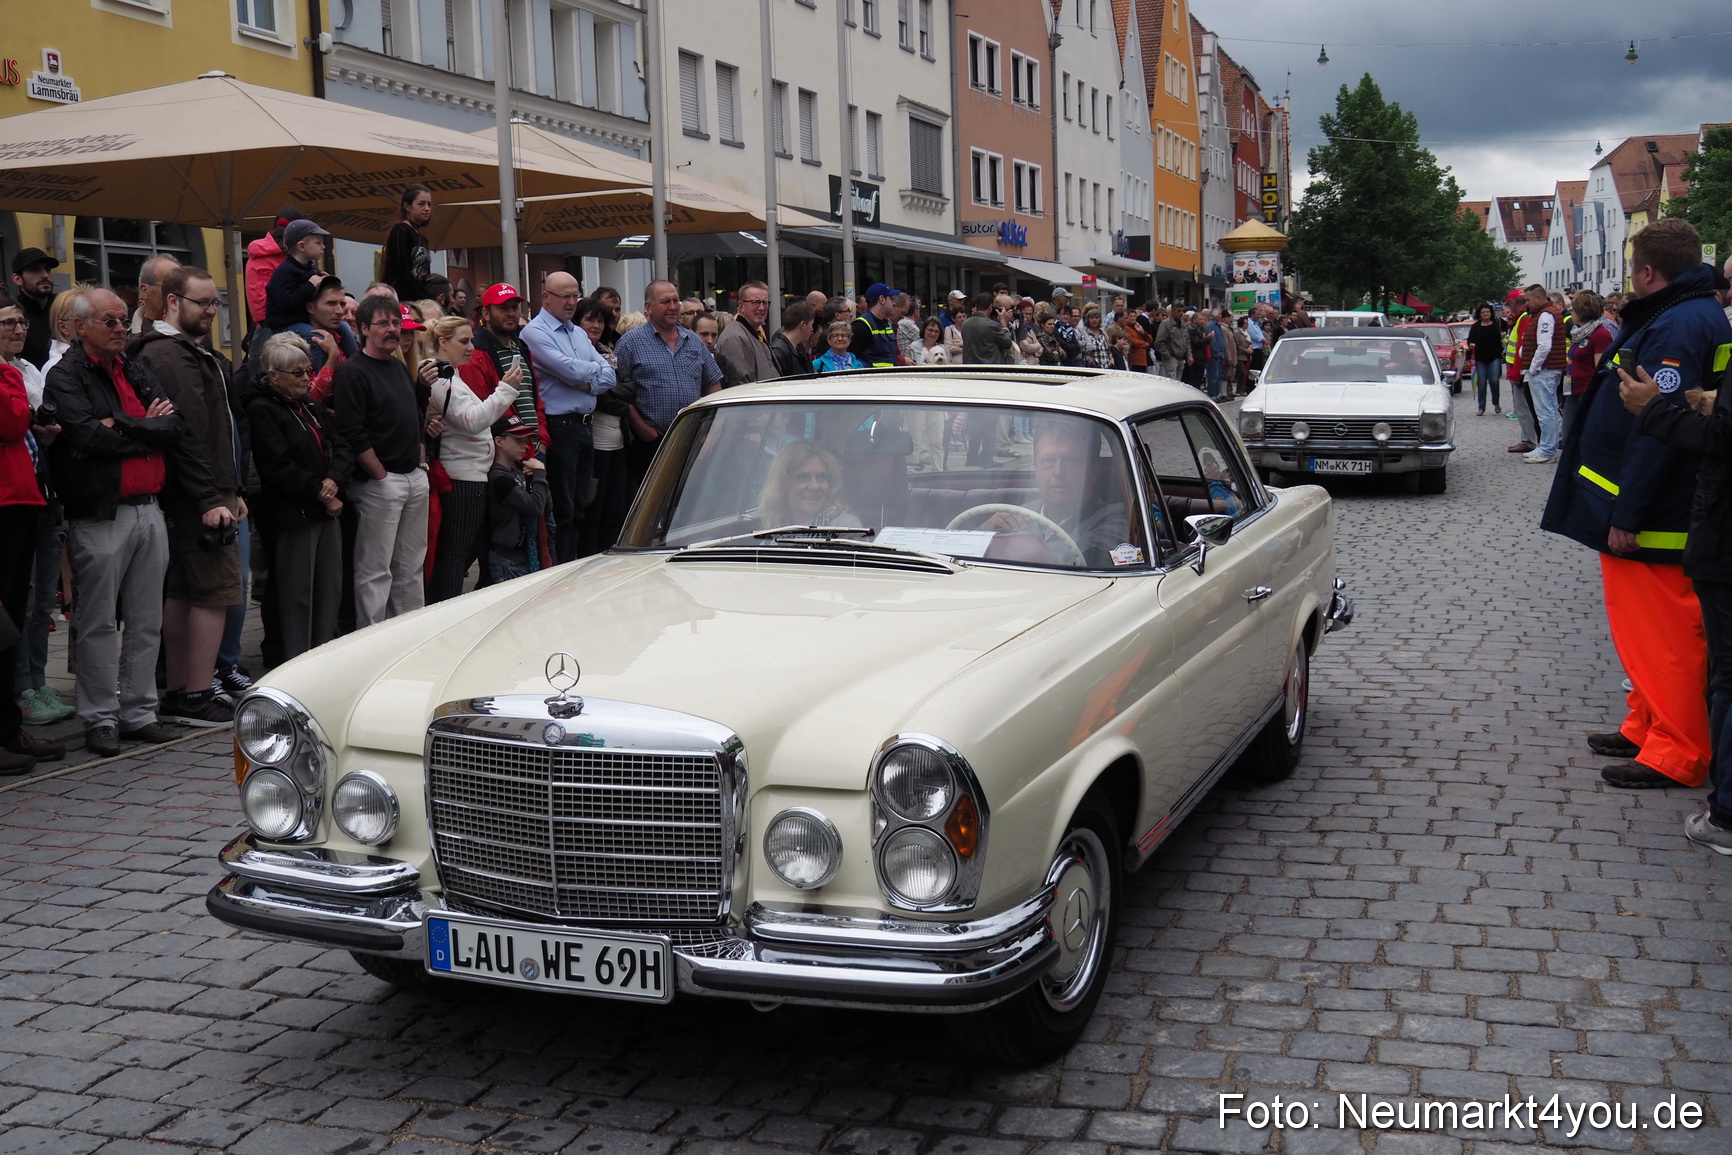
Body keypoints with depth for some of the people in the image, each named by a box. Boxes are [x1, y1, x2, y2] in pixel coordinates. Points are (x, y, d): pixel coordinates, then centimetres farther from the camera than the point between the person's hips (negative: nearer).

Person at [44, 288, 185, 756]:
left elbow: (173, 427, 3)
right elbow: (89, 436, -18)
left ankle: (139, 711, 18)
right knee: (99, 623, -1)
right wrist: (146, 428, -6)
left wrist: (120, 428, -9)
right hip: (99, 517, -6)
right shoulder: (65, 377, -4)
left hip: (147, 511, 6)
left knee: (146, 621, 9)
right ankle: (100, 718, 7)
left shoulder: (137, 373, 16)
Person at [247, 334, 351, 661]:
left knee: (330, 587, 9)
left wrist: (333, 480, -10)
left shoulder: (312, 405, 17)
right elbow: (279, 467, -16)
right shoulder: (261, 410, -7)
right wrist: (319, 492, -12)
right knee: (296, 595, -3)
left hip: (327, 510, 8)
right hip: (291, 515, -7)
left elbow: (341, 448, 10)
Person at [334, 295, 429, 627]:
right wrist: (382, 476, -14)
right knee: (375, 570, -4)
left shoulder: (401, 368, 16)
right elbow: (353, 434, -16)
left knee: (411, 565, 14)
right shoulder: (353, 372, -9)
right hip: (379, 483, -8)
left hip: (415, 477, 8)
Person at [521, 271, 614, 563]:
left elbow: (609, 376, 10)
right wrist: (595, 369, 1)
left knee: (579, 507, 12)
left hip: (585, 427, 8)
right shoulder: (535, 332, -6)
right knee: (562, 510, -5)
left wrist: (587, 383, -10)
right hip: (559, 427, -8)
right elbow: (570, 370, -18)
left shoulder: (579, 333, 18)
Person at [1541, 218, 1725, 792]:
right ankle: (1647, 729, 31)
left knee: (1662, 635, -3)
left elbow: (1659, 429, -26)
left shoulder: (1678, 328, -20)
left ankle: (1677, 754, 4)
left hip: (1651, 524, -11)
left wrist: (1626, 514, -23)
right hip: (1642, 509, 11)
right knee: (1645, 629, 19)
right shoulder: (1683, 318, 14)